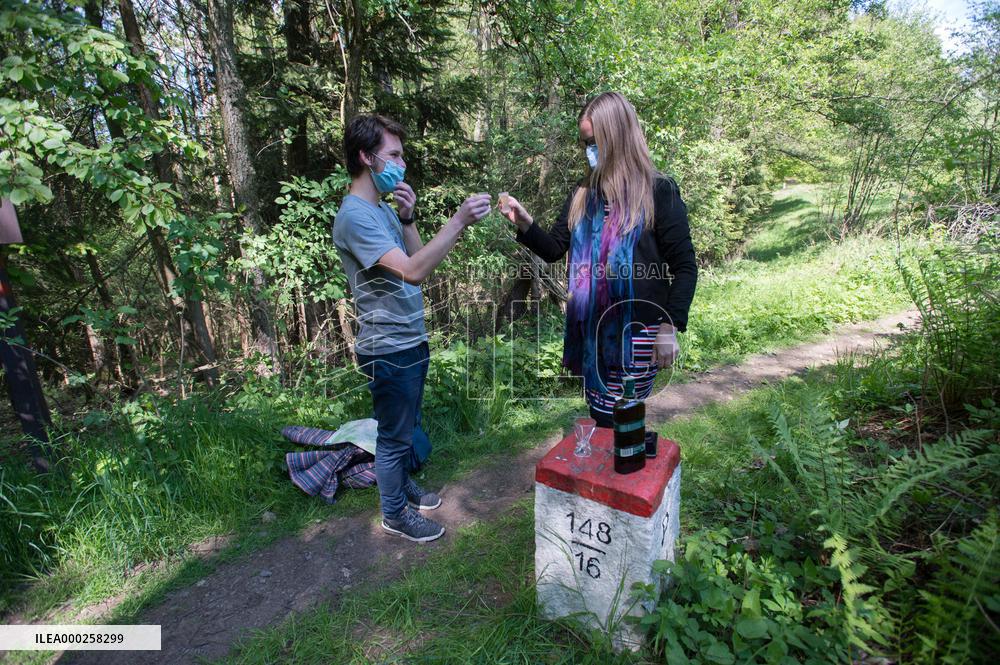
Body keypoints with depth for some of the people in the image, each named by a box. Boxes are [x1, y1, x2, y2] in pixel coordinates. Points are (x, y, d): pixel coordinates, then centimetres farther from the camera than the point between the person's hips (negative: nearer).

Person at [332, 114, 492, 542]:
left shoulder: (383, 209, 9)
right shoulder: (355, 216, -22)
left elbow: (417, 261, 10)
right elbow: (414, 272, -33)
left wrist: (406, 219, -3)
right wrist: (459, 222, -34)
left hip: (410, 341, 9)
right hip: (388, 349, -9)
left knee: (406, 428, 24)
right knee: (395, 435, 8)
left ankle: (401, 483, 45)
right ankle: (395, 513, 29)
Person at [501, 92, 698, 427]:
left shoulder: (659, 192, -5)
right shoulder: (583, 193, 10)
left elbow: (685, 267, -5)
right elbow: (554, 249, 11)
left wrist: (670, 328, -12)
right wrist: (525, 224, -7)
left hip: (636, 335, -5)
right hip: (590, 331, 5)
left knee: (615, 426, -2)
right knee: (599, 422, 14)